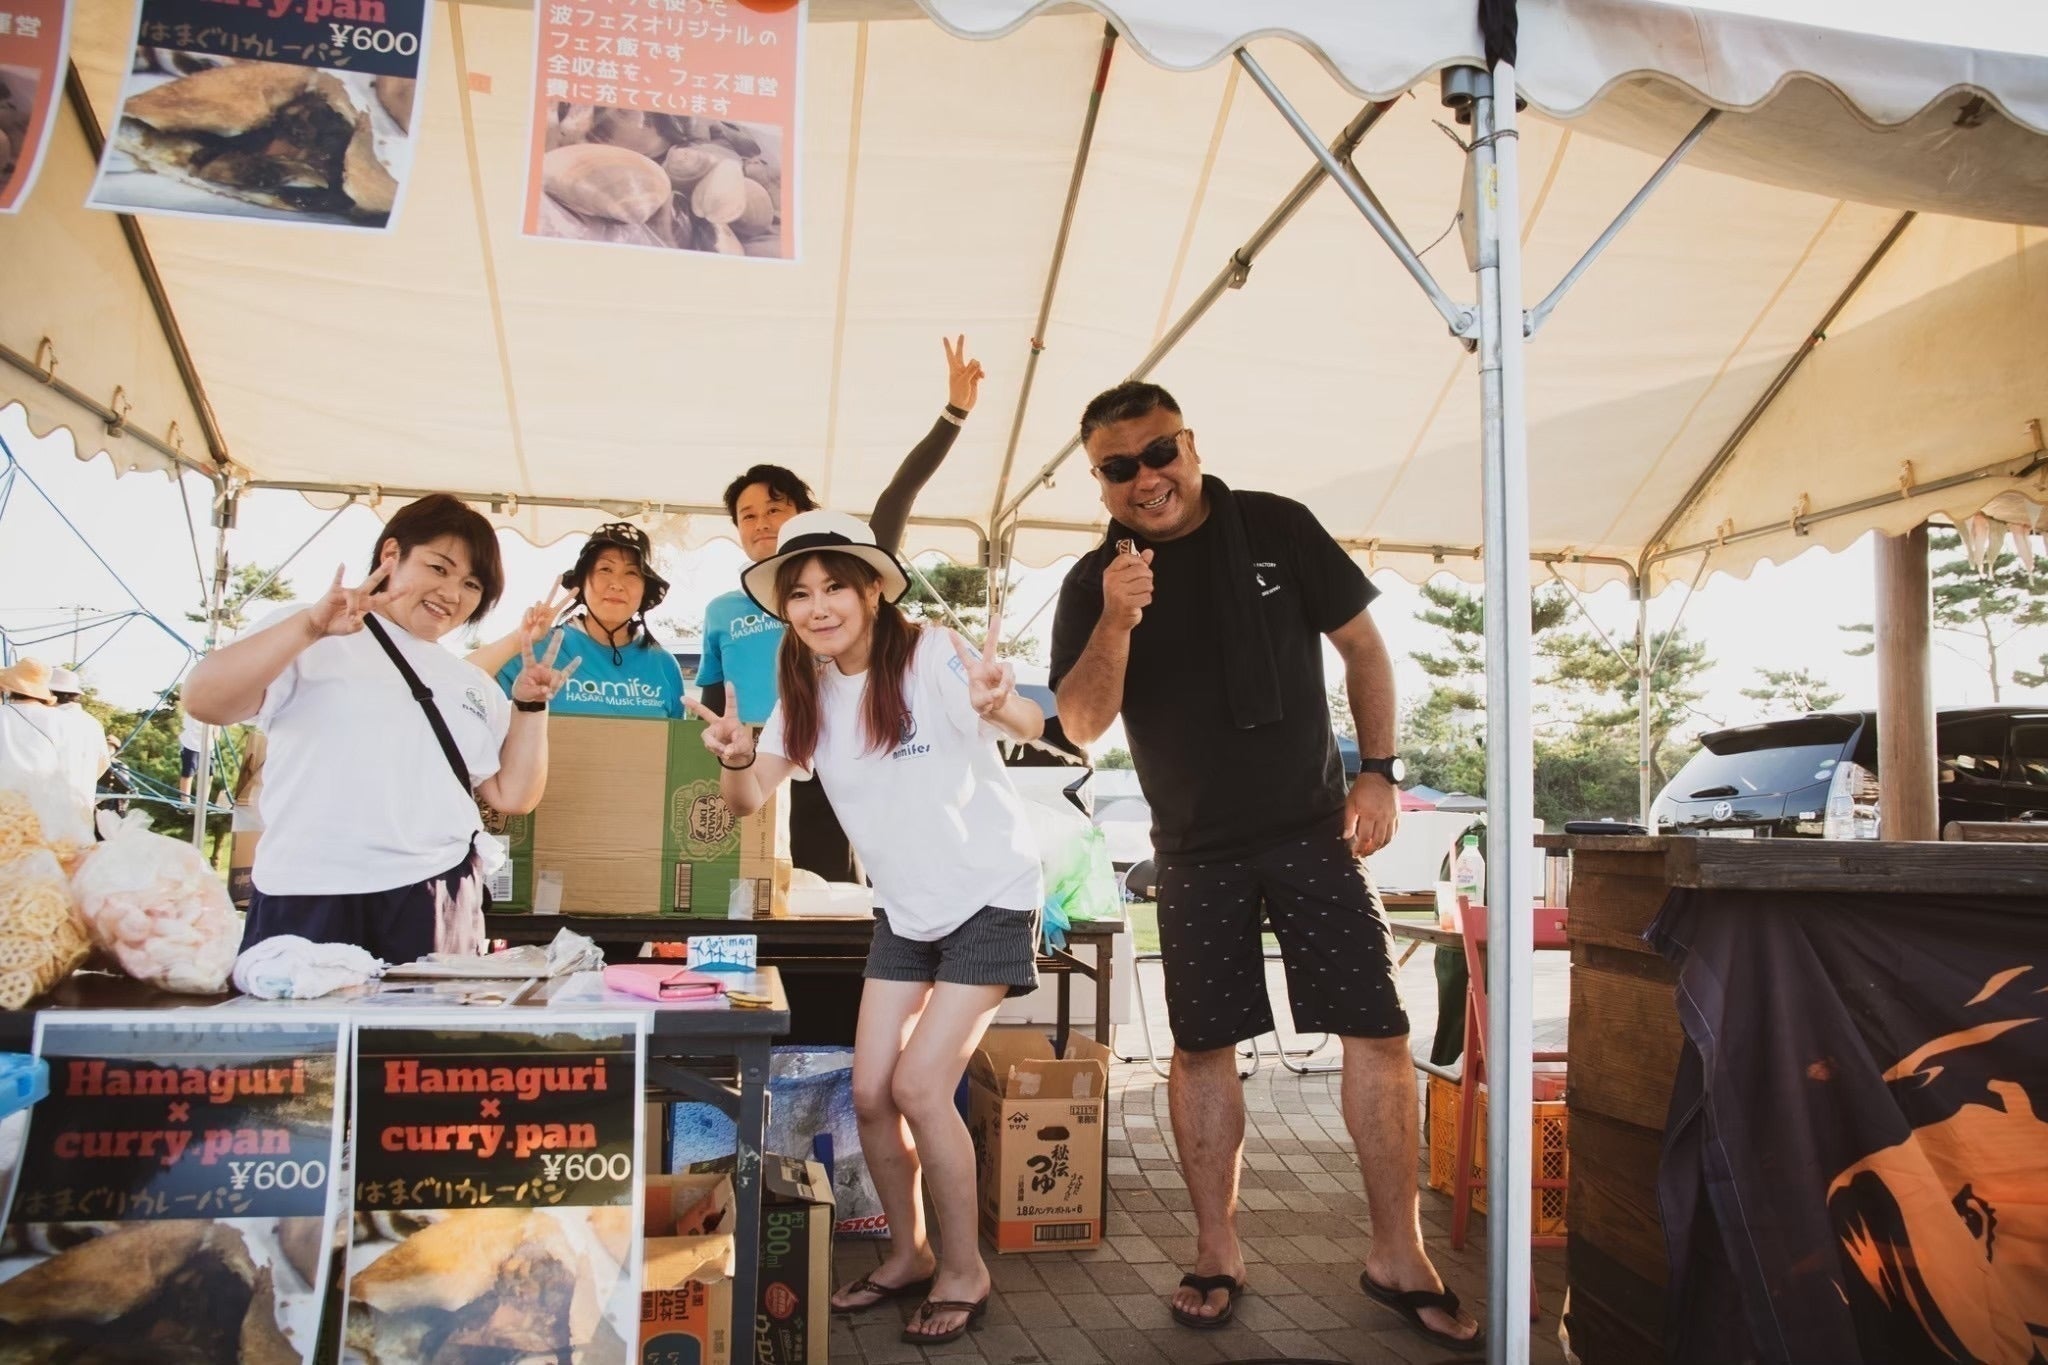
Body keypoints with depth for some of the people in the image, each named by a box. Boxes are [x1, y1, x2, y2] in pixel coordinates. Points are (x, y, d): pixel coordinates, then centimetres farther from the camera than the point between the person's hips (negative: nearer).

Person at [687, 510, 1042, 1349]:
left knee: (919, 1086, -12)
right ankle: (908, 1254, 25)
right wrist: (736, 756, -32)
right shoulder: (807, 693, 0)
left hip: (990, 898, -6)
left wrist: (1000, 706, -60)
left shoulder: (931, 656, -19)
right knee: (870, 1092, 4)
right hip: (905, 909, 6)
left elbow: (1030, 725, -36)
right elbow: (747, 798, -9)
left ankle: (965, 1269, 9)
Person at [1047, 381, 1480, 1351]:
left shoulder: (1277, 528, -3)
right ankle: (1217, 1252, 21)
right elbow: (1082, 726, -10)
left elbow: (1362, 645, 5)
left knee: (1379, 1032, -2)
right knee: (1203, 1047, 6)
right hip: (1196, 851, 1)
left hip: (1312, 828, 0)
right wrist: (1115, 623, -26)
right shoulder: (1094, 583, -2)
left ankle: (1398, 1256, 11)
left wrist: (1378, 771, -3)